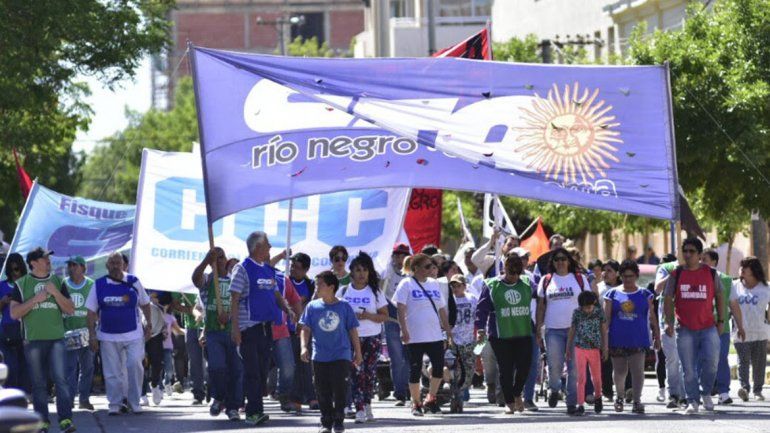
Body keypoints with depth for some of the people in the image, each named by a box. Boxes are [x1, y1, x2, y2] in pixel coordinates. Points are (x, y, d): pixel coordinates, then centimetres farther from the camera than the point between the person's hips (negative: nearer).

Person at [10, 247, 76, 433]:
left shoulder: (58, 282, 12)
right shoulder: (22, 284, 6)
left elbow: (70, 309, 7)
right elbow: (14, 313, -1)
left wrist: (55, 293, -7)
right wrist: (35, 299, -10)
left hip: (56, 339, 1)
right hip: (33, 339, -1)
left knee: (61, 379, -11)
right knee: (38, 383, 2)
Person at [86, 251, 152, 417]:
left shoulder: (133, 282, 3)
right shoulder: (99, 285, 2)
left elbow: (145, 304, 14)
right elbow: (91, 312, 3)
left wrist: (149, 324, 9)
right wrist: (92, 335, -4)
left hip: (133, 335, -1)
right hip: (108, 336, 1)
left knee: (134, 365, -14)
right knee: (112, 372, 2)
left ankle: (134, 402, 0)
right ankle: (115, 404, 13)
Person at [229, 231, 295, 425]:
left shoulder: (269, 270, 15)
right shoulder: (243, 269, -6)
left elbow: (276, 294, 21)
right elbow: (234, 299, -10)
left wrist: (287, 309, 0)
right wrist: (234, 327, -17)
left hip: (266, 326, 7)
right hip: (249, 327, -7)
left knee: (262, 370, 8)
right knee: (252, 371, -9)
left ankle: (255, 411, 13)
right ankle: (254, 412, -10)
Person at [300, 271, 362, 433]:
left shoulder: (344, 307, -1)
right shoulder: (312, 306, 2)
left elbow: (353, 330, 5)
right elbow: (306, 328, 3)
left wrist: (358, 353, 7)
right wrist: (304, 347, -11)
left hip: (341, 355, -2)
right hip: (320, 357, 2)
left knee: (340, 389, -5)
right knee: (323, 392, 4)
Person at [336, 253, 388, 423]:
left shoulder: (375, 292, 5)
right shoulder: (343, 291, 5)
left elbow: (384, 315, 3)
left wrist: (369, 316, -14)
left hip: (372, 338, 1)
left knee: (369, 373, 1)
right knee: (357, 372, -10)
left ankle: (367, 405, 18)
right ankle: (360, 409, -13)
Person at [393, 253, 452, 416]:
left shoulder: (434, 284, 12)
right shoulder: (407, 284, -5)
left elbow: (442, 309, 18)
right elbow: (401, 309, -11)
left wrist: (448, 329, 14)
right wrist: (404, 330, -19)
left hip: (435, 335, 5)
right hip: (415, 336, -5)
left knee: (439, 368, 0)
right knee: (415, 370, 1)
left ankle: (431, 399, 16)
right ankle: (416, 403, 12)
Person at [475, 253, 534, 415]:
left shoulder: (526, 285, 9)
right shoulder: (492, 286, -1)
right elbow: (482, 308, -4)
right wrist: (481, 328, -12)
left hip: (523, 334, 3)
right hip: (500, 335, -3)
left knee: (524, 366, -4)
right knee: (506, 370, 0)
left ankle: (517, 393, 23)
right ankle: (510, 402, 13)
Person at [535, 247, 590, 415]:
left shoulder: (580, 279, 7)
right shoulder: (546, 280, 9)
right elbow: (541, 306, 11)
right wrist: (538, 330, 6)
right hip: (553, 329, 0)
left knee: (574, 367, -2)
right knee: (554, 365, -6)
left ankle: (572, 402, 7)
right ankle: (554, 389, 25)